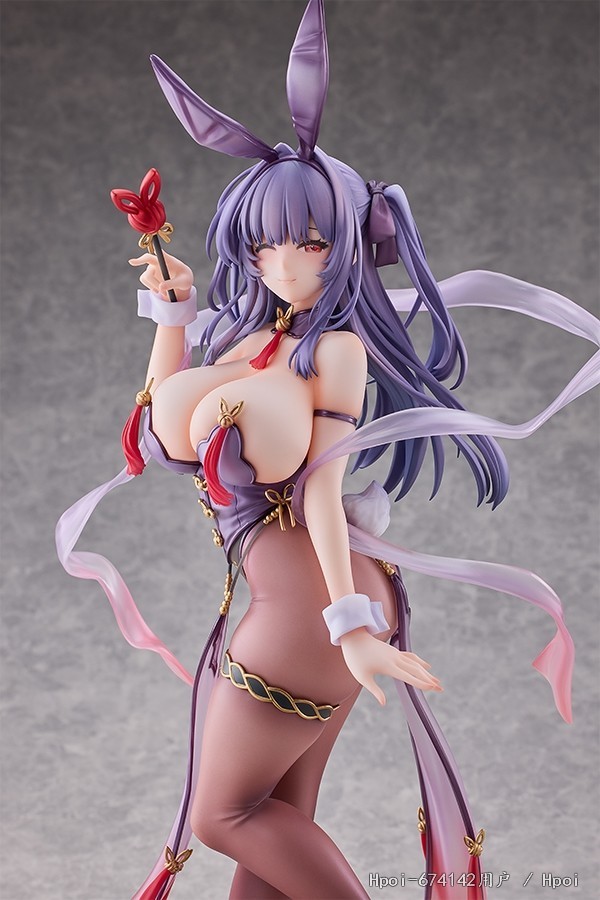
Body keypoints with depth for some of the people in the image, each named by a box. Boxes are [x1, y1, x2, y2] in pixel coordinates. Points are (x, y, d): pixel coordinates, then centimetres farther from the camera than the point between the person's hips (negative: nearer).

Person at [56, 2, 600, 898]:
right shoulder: (248, 334, 13)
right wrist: (170, 309, 15)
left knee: (225, 812, 4)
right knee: (280, 824, 13)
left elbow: (322, 484, -19)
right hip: (289, 606, 8)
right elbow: (169, 434, 17)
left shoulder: (337, 346, -11)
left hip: (310, 601, -8)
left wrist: (348, 618, -25)